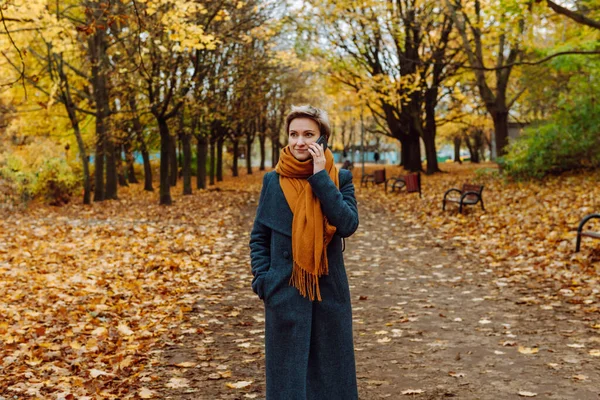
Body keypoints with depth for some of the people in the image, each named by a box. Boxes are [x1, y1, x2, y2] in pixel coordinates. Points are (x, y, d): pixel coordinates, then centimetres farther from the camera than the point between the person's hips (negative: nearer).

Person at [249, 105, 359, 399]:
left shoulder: (340, 178, -1)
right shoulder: (273, 181, 0)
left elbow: (348, 225, -18)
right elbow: (258, 237, 6)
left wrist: (321, 177, -18)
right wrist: (262, 281, -6)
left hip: (329, 292, 0)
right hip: (285, 293, 0)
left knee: (329, 368, 10)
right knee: (289, 371, 7)